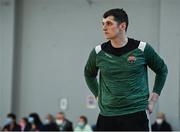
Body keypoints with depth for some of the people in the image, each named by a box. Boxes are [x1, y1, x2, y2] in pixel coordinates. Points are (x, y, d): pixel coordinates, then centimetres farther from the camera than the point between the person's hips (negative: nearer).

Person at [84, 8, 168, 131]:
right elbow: (89, 74, 23)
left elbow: (162, 70, 12)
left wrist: (153, 100, 8)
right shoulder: (98, 53, 2)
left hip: (137, 115, -2)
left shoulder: (142, 49, -4)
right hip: (107, 115, 3)